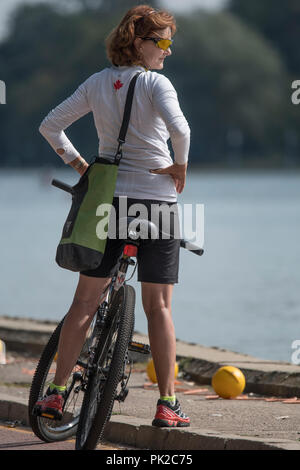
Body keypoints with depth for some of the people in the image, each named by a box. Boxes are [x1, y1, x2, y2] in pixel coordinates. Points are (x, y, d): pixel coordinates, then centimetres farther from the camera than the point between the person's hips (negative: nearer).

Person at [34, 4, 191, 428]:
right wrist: (181, 166, -11)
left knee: (85, 301, 8)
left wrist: (77, 162, 15)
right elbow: (179, 128, -26)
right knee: (158, 306, 1)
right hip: (156, 201, -4)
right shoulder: (155, 83, -9)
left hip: (107, 198, 4)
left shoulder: (97, 83, 7)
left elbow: (50, 126, 9)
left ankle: (56, 393, 5)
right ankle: (167, 404, 1)